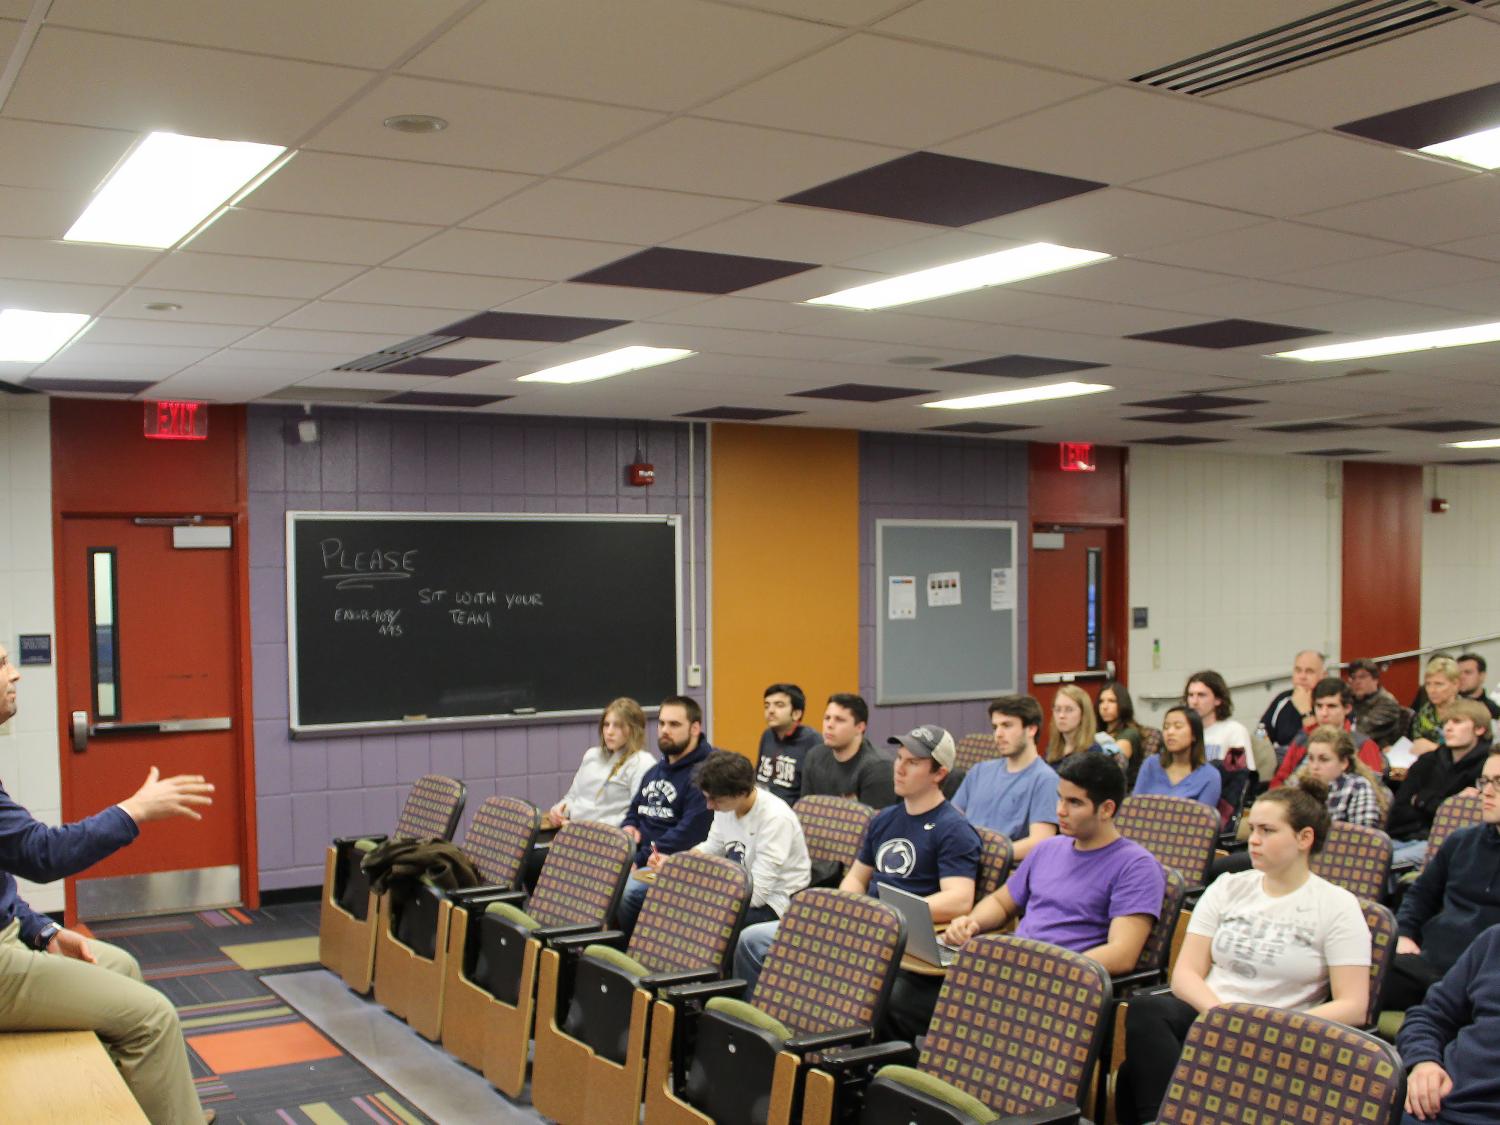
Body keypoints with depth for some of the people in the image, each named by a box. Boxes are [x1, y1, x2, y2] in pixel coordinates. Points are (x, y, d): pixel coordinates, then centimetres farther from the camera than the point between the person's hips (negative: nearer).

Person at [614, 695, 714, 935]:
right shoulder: (655, 771, 21)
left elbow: (689, 833, -18)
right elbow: (634, 810, 32)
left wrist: (641, 858, -18)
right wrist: (629, 827, 7)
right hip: (635, 858, 9)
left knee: (622, 893, -32)